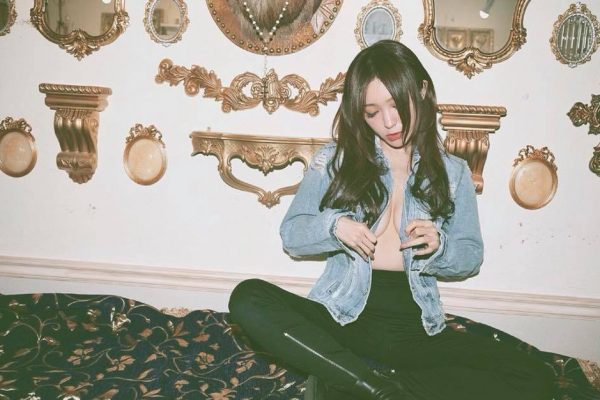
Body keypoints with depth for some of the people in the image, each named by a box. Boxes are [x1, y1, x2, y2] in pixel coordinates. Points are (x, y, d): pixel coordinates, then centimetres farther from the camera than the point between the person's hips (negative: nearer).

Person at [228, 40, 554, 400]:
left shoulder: (452, 172, 8)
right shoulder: (335, 160, 5)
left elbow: (472, 257, 10)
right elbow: (291, 234, 4)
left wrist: (439, 245, -13)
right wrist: (333, 226, -17)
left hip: (415, 330, 2)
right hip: (343, 318, -1)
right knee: (248, 298, -28)